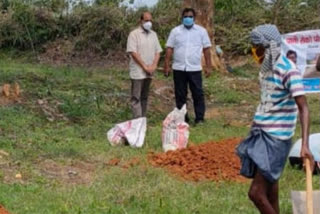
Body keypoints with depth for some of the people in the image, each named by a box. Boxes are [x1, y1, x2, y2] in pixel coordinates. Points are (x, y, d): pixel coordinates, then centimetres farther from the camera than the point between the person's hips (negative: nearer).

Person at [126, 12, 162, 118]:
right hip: (137, 72, -6)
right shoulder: (134, 34, -6)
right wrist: (145, 66, -15)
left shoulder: (153, 34, 12)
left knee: (144, 97, 11)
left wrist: (153, 66, -4)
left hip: (149, 72, 6)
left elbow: (158, 51, 12)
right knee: (136, 97, -6)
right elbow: (133, 52, -13)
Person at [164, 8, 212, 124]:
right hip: (179, 69, 1)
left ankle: (199, 118, 4)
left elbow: (206, 49, 5)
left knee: (198, 94, -2)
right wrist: (167, 66, -1)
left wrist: (208, 66, 0)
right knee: (180, 95, 7)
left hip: (195, 69, -1)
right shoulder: (175, 31, 5)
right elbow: (169, 49, 5)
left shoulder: (201, 31, 5)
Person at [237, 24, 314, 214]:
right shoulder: (268, 67, 8)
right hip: (262, 133, 8)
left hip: (276, 137, -8)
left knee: (256, 193, -11)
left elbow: (304, 108, -23)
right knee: (269, 187, 14)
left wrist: (305, 144, -33)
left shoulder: (288, 70, -18)